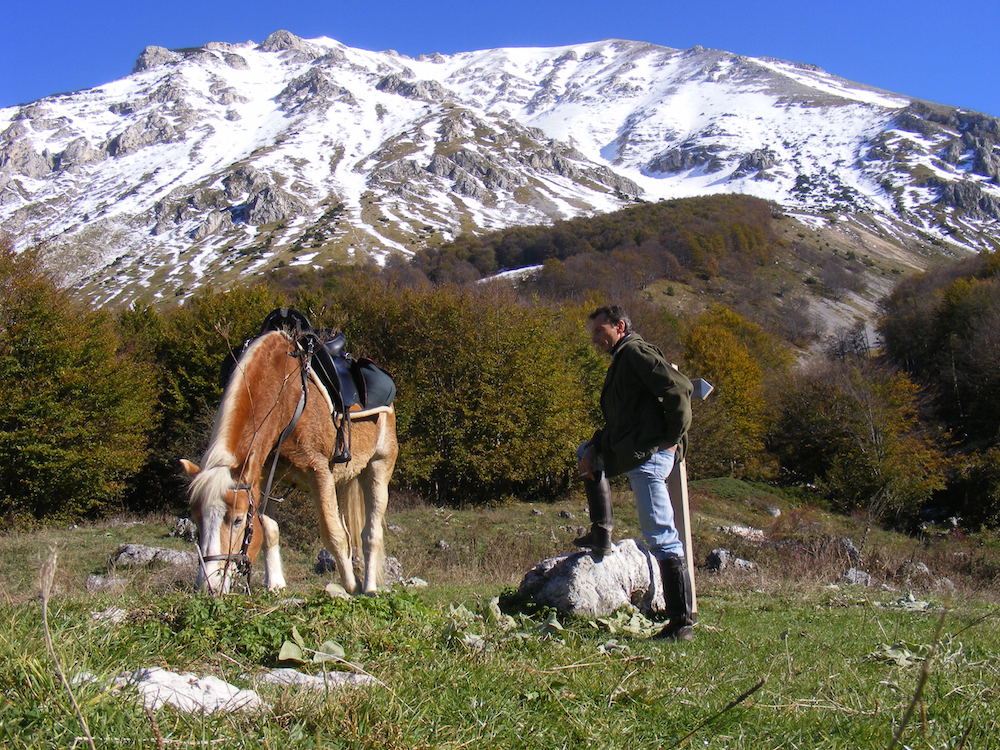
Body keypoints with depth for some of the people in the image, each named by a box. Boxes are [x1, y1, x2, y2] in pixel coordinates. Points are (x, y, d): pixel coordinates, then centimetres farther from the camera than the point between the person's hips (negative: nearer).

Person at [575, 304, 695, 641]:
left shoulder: (636, 352, -8)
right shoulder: (622, 359, 24)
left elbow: (679, 389, -21)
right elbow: (619, 420, 26)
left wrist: (674, 437, -14)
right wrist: (595, 447, 12)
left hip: (650, 454, -11)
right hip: (627, 453, 11)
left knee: (661, 535, -11)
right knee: (587, 453, 33)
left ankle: (682, 623, -9)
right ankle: (601, 534, 28)